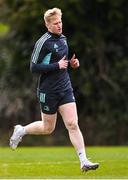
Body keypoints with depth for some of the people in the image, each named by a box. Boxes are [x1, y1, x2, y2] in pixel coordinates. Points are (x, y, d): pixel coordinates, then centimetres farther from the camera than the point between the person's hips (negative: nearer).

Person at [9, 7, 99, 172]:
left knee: (72, 124, -6)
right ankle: (21, 131, 35)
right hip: (48, 91, -6)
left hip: (65, 89, 6)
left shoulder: (62, 39, 10)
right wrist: (57, 66, -21)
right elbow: (33, 68, -16)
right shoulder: (43, 42, -14)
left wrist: (71, 63, 5)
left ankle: (84, 161, -10)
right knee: (48, 128, 8)